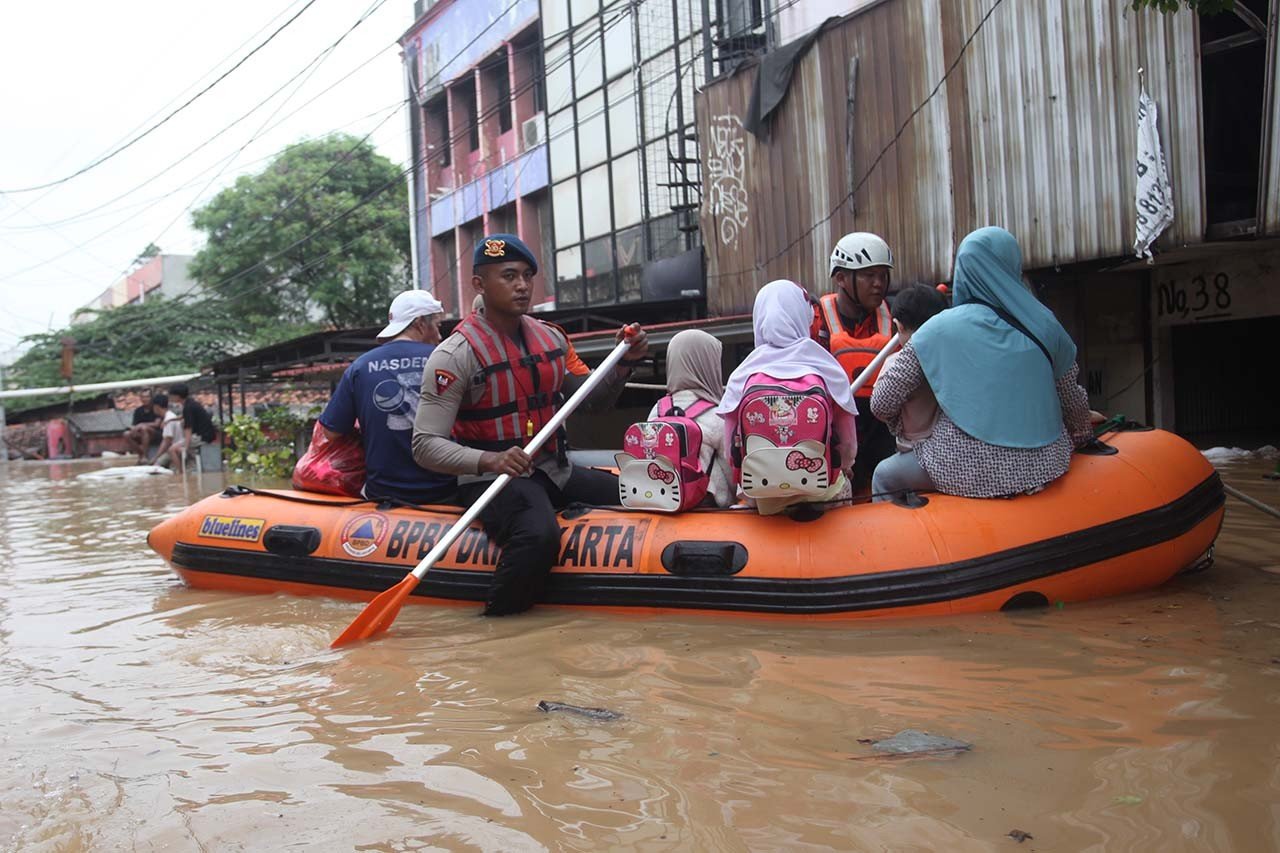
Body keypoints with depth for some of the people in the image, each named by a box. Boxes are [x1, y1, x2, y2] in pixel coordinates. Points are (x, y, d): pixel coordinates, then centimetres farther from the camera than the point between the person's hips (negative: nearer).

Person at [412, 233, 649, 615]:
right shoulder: (456, 354, -11)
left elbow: (595, 400, 20)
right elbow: (426, 444, -16)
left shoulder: (552, 339, 9)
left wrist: (625, 361, 1)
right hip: (491, 480, -7)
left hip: (556, 472, 7)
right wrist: (489, 460, -33)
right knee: (540, 537, -36)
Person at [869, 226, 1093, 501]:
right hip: (1043, 466, 4)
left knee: (884, 476, 20)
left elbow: (882, 405, -5)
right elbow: (1073, 403, 12)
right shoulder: (1043, 324, 1)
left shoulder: (939, 329, -7)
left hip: (970, 472, -4)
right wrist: (1082, 436, 33)